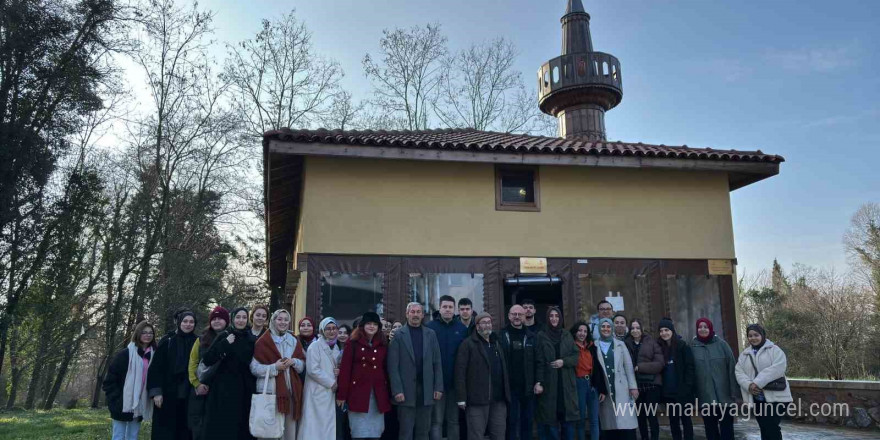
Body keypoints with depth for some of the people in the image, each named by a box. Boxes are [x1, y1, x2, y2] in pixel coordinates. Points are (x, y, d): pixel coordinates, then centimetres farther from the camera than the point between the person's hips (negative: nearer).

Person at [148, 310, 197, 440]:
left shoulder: (197, 343, 6)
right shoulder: (167, 341, 1)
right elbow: (156, 367, -2)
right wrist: (156, 391, -10)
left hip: (188, 394, 1)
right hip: (168, 393, -1)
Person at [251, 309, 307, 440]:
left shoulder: (294, 341, 14)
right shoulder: (263, 341, -2)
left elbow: (303, 365, 15)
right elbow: (254, 368, -5)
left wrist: (294, 362, -6)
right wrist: (275, 367, -15)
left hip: (291, 390, 4)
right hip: (270, 390, -4)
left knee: (290, 426, 6)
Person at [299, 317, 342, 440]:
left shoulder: (336, 348, 13)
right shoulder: (315, 346, -8)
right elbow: (313, 370, -16)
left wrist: (339, 371, 0)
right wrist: (332, 383, -12)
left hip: (331, 393, 6)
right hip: (317, 393, -6)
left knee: (329, 426, 6)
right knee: (315, 426, -4)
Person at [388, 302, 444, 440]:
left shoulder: (431, 334, 9)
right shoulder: (398, 335, -1)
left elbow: (437, 363, 8)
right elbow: (393, 366, -5)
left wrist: (438, 387, 2)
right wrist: (397, 390, -12)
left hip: (426, 390, 3)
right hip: (406, 390, -3)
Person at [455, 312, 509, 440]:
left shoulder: (497, 343, 17)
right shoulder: (468, 344, -4)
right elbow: (460, 371, -9)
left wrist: (506, 394, 13)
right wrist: (461, 397, -14)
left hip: (499, 399, 6)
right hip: (477, 399, -6)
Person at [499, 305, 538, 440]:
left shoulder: (532, 337, 5)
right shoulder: (501, 335, -2)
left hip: (528, 387, 2)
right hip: (509, 387, -2)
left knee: (527, 421, 11)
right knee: (511, 421, 4)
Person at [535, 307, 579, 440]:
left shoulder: (567, 335, 11)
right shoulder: (541, 336, 1)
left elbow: (575, 357, 8)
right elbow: (539, 362, -4)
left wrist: (564, 361, -10)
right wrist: (538, 382, -12)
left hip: (566, 384, 3)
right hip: (548, 384, -3)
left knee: (568, 419, 3)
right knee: (550, 419, -1)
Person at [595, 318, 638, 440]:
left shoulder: (620, 344, 11)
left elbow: (628, 366, 7)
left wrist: (633, 386, -1)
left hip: (621, 389, 1)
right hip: (604, 390, -1)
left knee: (626, 423, -6)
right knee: (609, 424, 0)